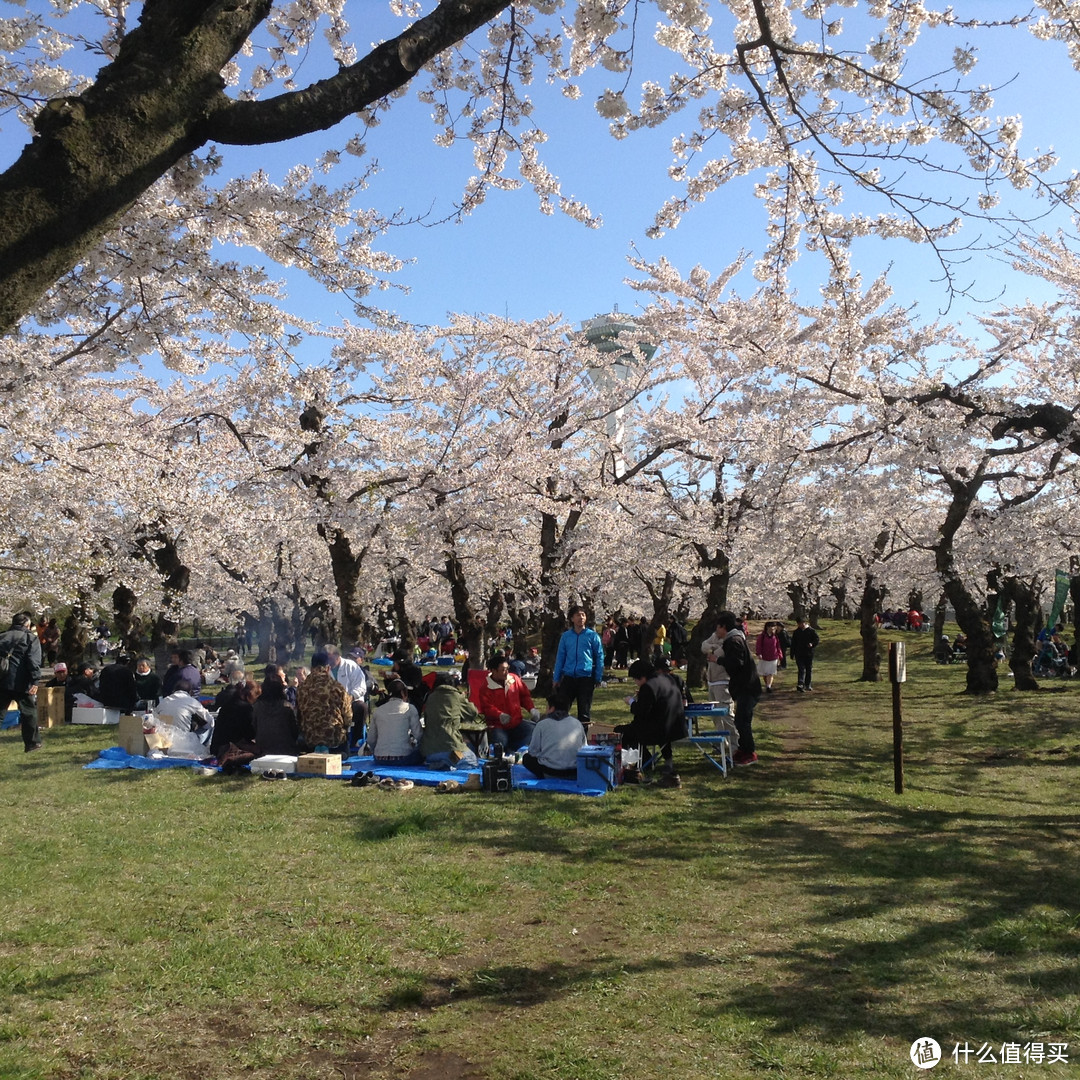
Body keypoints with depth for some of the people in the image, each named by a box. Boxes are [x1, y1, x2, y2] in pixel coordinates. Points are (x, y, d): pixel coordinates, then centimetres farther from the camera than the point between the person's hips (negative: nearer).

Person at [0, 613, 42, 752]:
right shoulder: (31, 638, 1)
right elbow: (34, 661, -11)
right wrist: (35, 681, -15)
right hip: (21, 683, -4)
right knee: (29, 712, 6)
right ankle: (32, 743, 11)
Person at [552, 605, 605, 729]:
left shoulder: (592, 635, 1)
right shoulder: (566, 636, 7)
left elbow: (599, 658, 2)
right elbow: (560, 658, 10)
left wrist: (598, 678, -3)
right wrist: (556, 678, 7)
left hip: (586, 678, -2)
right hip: (568, 677, 2)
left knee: (584, 711, 7)